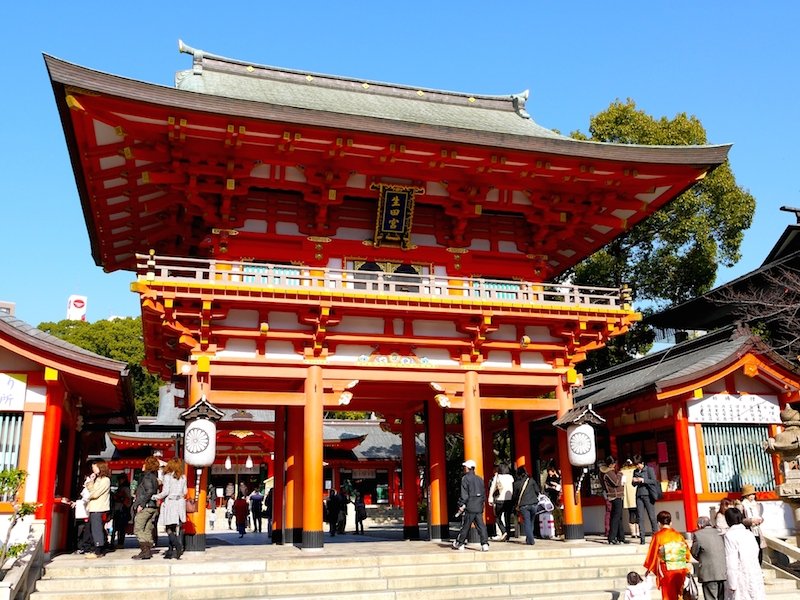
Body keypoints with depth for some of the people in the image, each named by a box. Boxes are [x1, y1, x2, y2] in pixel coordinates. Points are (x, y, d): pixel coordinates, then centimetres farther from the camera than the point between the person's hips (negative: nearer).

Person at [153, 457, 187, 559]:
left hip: (170, 502, -5)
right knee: (176, 528, 7)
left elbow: (165, 492, -11)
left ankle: (178, 545, -19)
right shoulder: (183, 477, 7)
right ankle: (172, 550, 9)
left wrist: (155, 497, 2)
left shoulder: (167, 476, -7)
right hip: (180, 502, 5)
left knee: (169, 528, 0)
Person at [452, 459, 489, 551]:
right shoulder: (479, 479, 13)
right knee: (481, 526, 2)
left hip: (470, 507, -5)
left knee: (465, 526, 5)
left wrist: (461, 505, -8)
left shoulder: (465, 478, -6)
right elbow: (484, 493, 16)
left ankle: (459, 544, 16)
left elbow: (464, 494, -12)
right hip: (479, 507, 5)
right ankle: (485, 544, -8)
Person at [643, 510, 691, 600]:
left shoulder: (658, 536, -7)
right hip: (681, 570, 4)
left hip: (666, 570, -4)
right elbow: (687, 553, 5)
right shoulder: (678, 535, 4)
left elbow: (653, 553, -4)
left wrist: (649, 569, 8)